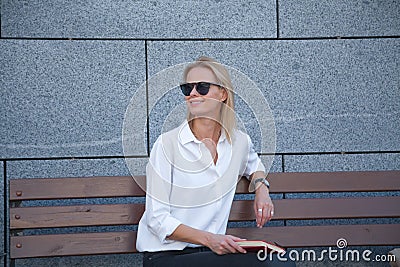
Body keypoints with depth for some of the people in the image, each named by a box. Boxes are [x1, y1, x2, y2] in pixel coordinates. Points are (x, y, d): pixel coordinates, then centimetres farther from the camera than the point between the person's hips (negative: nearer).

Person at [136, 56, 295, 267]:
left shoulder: (240, 141, 6)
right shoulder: (167, 144, -9)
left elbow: (253, 163, 33)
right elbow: (157, 219, -10)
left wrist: (261, 187, 12)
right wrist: (207, 238, -20)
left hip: (213, 250, 5)